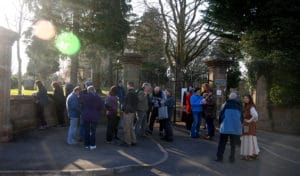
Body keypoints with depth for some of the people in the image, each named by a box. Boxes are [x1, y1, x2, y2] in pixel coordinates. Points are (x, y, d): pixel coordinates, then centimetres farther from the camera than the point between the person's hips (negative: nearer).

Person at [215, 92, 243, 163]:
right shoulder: (239, 106, 4)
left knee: (222, 143, 6)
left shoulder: (226, 104, -2)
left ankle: (219, 157, 4)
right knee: (233, 144, 12)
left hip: (225, 127, -2)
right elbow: (241, 118, 9)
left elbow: (221, 115, -3)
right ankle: (232, 158, 12)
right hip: (235, 128, 2)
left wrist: (220, 123, 12)